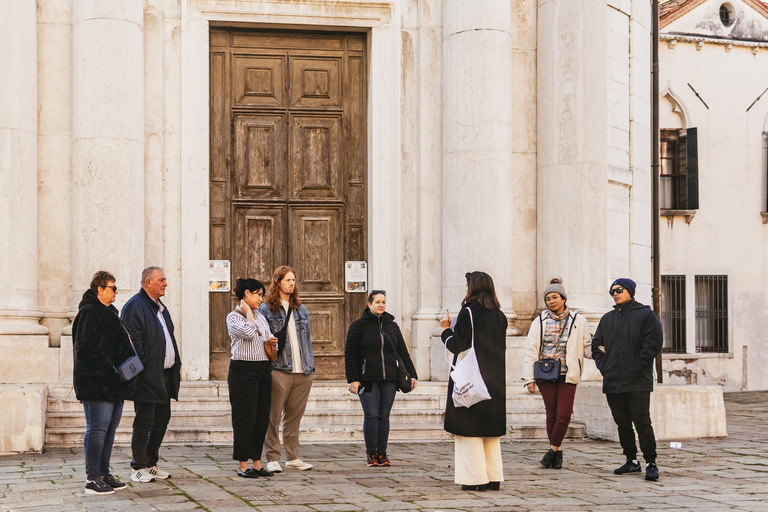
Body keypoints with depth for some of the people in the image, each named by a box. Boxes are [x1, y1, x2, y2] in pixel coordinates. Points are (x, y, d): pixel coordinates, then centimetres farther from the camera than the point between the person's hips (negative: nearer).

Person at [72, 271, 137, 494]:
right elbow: (89, 349, -20)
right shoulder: (89, 312, -11)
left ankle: (104, 475, 17)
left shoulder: (108, 313, 20)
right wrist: (108, 371, -22)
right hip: (96, 383, -10)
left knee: (109, 430, 11)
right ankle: (92, 480, -7)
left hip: (113, 384, 10)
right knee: (97, 430, -9)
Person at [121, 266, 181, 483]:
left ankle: (151, 463, 23)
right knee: (144, 423, -3)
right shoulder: (134, 306, -11)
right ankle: (138, 468, 5)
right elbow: (133, 342, -16)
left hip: (165, 375, 9)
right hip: (148, 376, -9)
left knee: (162, 420, 13)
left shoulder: (160, 307, 19)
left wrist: (175, 365, 17)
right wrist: (141, 371, -21)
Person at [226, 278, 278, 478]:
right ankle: (242, 465, 0)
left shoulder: (261, 317, 18)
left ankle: (257, 463, 12)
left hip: (264, 371, 7)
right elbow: (248, 333, -21)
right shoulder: (233, 317, -4)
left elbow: (270, 347, 23)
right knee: (245, 418, -6)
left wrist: (271, 343, 0)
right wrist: (248, 311, -8)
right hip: (243, 370, -7)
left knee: (262, 418, 6)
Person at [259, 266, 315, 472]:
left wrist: (311, 363, 15)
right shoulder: (266, 309, 1)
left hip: (302, 371, 5)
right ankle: (273, 458, 1)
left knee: (294, 417, 10)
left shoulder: (301, 309, 18)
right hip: (279, 370, -5)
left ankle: (293, 457, 16)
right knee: (273, 417, -4)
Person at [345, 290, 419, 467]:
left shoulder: (392, 326, 14)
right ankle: (371, 454, 2)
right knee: (371, 416, -7)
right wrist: (353, 379, -8)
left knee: (384, 416, 4)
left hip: (389, 379, 4)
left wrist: (412, 374, 7)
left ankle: (382, 453, 10)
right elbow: (350, 354, -1)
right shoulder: (359, 325, 1)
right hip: (367, 379, -4)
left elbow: (403, 352, 16)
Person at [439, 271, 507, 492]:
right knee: (491, 429, 11)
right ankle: (493, 477, 11)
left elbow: (457, 345, -12)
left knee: (470, 428, -1)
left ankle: (475, 478, -4)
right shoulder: (499, 315, 9)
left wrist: (446, 329, 5)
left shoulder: (468, 312, -11)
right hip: (495, 379, 6)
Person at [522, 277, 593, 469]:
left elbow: (586, 347, 9)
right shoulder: (539, 322, 8)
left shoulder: (578, 321, 6)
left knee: (564, 415, -8)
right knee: (551, 414, 5)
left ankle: (553, 449, 7)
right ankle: (557, 453, 16)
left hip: (567, 374, -1)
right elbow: (530, 351, 6)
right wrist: (529, 378, 0)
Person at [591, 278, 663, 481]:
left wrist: (638, 366, -12)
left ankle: (651, 463, -5)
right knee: (622, 423, 10)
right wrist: (603, 365, 6)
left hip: (638, 381, -6)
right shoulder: (607, 319, 16)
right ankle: (632, 461, 19)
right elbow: (596, 344, 20)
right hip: (613, 381, 6)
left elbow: (653, 342, -8)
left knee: (642, 422, -9)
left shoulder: (645, 315, -1)